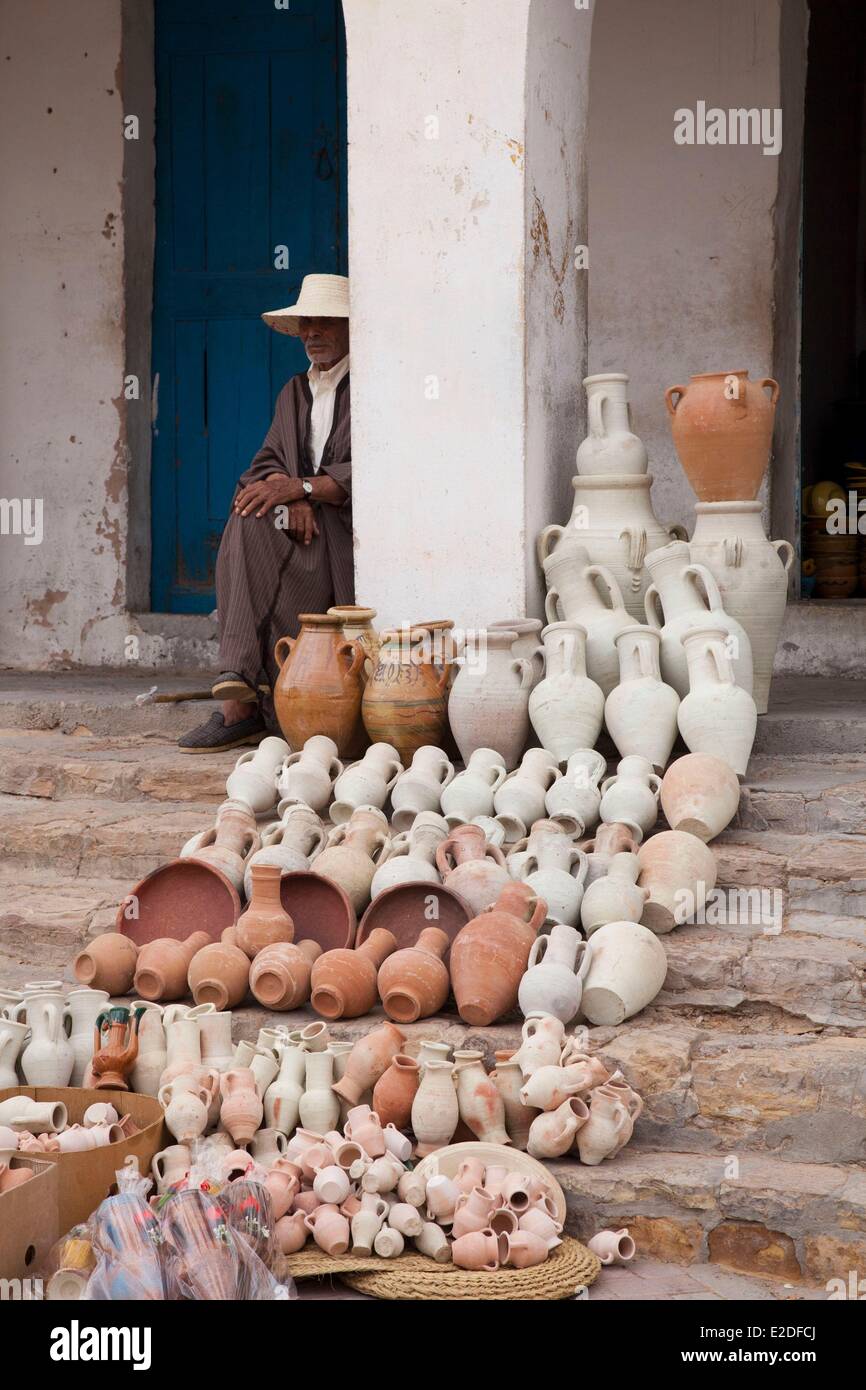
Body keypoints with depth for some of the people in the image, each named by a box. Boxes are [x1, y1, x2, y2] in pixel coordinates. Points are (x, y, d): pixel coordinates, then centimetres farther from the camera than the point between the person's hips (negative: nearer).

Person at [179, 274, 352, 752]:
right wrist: (288, 497, -10)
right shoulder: (294, 393, 23)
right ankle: (239, 702, -35)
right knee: (250, 520, -28)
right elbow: (267, 463, 14)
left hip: (351, 527, -5)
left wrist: (302, 487, -22)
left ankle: (239, 705, -30)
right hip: (304, 528, 5)